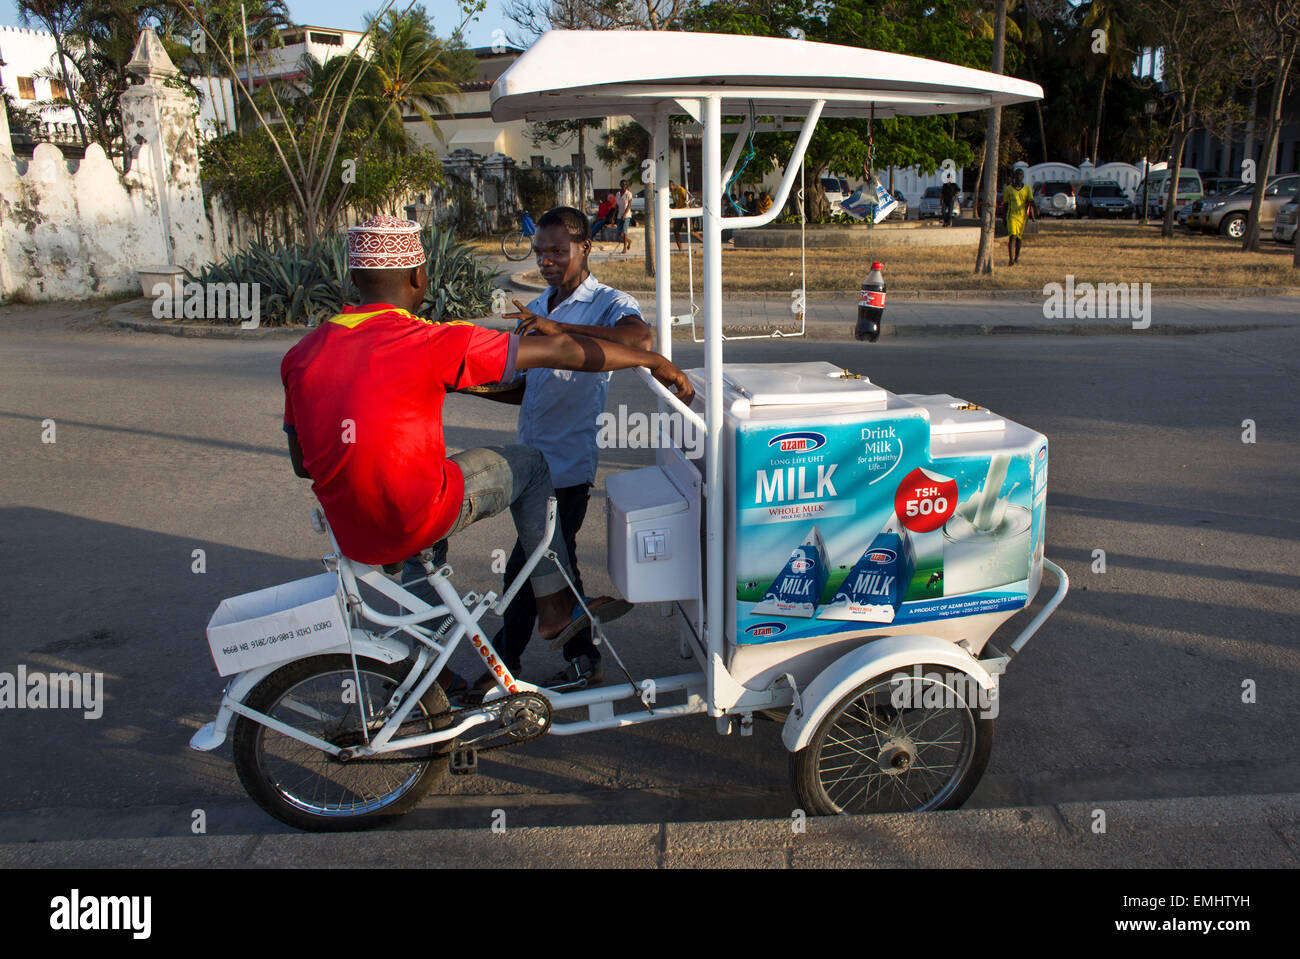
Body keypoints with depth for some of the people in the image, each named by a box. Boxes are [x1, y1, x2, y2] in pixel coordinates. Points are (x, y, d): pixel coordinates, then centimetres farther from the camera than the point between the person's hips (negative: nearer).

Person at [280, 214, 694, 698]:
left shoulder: (301, 354, 3)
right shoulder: (432, 342, -14)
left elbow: (302, 463, 11)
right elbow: (559, 351, -10)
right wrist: (653, 361, 0)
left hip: (350, 533, 6)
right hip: (415, 522, -5)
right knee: (529, 465, 17)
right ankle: (554, 606, 22)